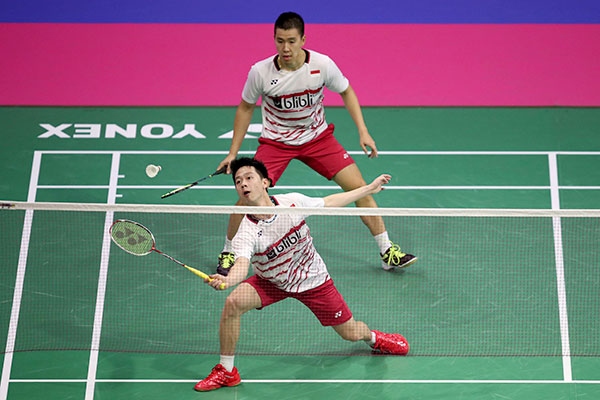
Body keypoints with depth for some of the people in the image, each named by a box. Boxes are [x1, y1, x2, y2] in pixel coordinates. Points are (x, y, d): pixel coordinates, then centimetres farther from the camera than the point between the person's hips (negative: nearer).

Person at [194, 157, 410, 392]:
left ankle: (373, 337, 46)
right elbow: (241, 264, -45)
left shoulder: (292, 202, -21)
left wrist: (369, 188, 4)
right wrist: (226, 280, -69)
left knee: (351, 333, 5)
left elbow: (328, 203, -3)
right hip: (271, 282, -1)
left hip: (312, 279, 1)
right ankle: (226, 372, -9)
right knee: (233, 302, -28)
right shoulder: (246, 234, -29)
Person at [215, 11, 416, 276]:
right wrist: (233, 152, -2)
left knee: (359, 187, -8)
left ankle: (387, 253, 7)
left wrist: (363, 132, -8)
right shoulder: (260, 72, -20)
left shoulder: (323, 65, -20)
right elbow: (246, 108, -2)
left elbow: (346, 91, 0)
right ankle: (228, 252, 11)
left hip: (317, 137, 1)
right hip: (276, 141, -1)